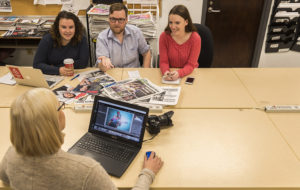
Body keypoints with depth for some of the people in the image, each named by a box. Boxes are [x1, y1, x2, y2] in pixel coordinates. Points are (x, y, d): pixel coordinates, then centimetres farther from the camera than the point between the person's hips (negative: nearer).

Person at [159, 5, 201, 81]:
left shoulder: (195, 38, -15)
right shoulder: (164, 36, -10)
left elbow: (190, 65, -12)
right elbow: (163, 61, -7)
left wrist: (179, 73, -32)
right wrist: (166, 72, -29)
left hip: (189, 74, -1)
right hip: (170, 72, 2)